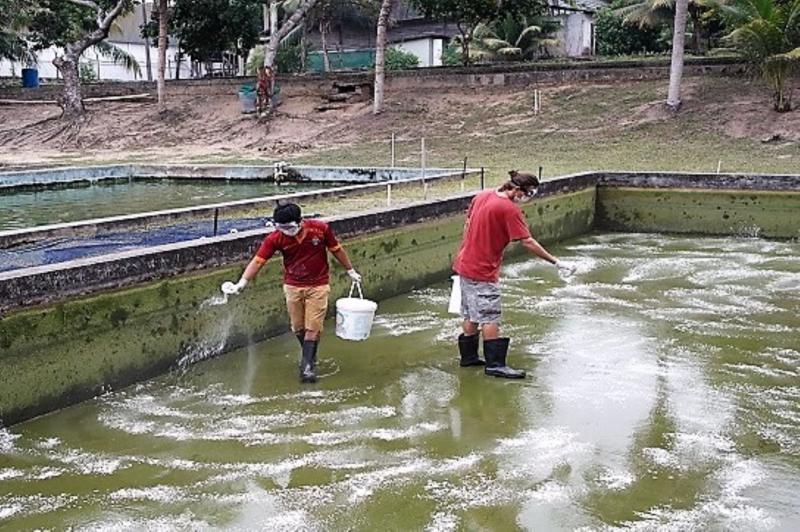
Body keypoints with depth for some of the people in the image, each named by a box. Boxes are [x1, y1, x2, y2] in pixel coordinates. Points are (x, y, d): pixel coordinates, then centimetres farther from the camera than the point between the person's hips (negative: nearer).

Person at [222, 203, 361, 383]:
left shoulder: (320, 228, -16)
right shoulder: (275, 238, -15)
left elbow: (337, 250, -2)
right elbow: (258, 261, -14)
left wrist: (351, 271, 8)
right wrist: (242, 283, -24)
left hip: (318, 286, -2)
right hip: (292, 287, 2)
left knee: (313, 328, -5)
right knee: (298, 328, 10)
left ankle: (308, 365, 4)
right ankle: (309, 355, 34)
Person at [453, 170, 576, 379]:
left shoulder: (483, 195, 6)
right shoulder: (509, 209, -18)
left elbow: (468, 225, 14)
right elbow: (527, 242, -19)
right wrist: (556, 262, -16)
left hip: (465, 264, 8)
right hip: (483, 271, -8)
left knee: (471, 315, 17)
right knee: (490, 318, -3)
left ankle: (468, 356, 26)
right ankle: (495, 364, 1)